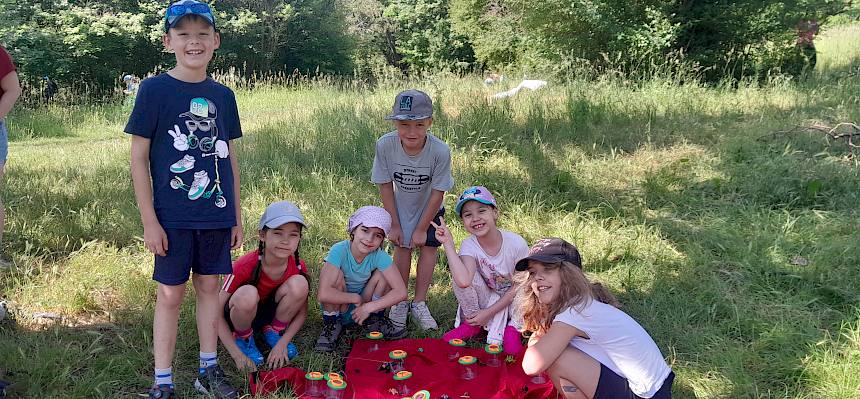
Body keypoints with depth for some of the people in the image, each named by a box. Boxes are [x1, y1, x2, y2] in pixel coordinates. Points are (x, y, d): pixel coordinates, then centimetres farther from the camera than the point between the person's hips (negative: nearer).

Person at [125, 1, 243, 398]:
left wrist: (237, 215, 11)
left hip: (217, 214, 4)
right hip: (172, 216, -3)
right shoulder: (154, 89, -6)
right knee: (169, 294, 4)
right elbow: (139, 158, -6)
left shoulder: (223, 95, 6)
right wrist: (149, 221, -9)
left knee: (209, 286, 12)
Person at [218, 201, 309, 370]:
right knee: (248, 294, -38)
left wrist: (282, 343, -19)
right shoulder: (245, 266, -28)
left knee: (299, 284, -25)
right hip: (241, 314, -3)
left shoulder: (298, 267, -17)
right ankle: (243, 338, -6)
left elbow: (302, 312, -5)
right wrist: (237, 354, -27)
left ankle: (274, 331, 0)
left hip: (270, 311, 3)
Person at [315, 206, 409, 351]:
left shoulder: (380, 256, -19)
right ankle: (332, 324, -8)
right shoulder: (339, 251, -27)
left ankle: (375, 319, 4)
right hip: (336, 307, -2)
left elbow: (401, 292, -23)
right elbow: (323, 294, -37)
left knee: (383, 273, -19)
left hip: (362, 309, 2)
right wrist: (356, 298, -25)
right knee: (337, 274, -29)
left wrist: (369, 307, -26)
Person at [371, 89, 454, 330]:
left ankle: (419, 303, 13)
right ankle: (400, 301, 18)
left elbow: (437, 193, -23)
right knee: (402, 247, 3)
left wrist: (422, 229, -15)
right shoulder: (385, 145, -32)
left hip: (430, 208, -1)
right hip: (400, 207, 1)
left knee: (428, 247, -1)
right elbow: (385, 186, -18)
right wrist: (394, 225, -12)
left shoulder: (440, 151, -36)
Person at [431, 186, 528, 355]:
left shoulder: (516, 243, -22)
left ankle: (512, 327, -1)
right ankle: (473, 324, -5)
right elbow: (463, 281, -40)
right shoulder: (469, 245, -19)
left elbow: (519, 286, -13)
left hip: (512, 303, -2)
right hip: (486, 300, 2)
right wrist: (447, 243, -36)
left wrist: (489, 312, -17)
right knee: (461, 273, -26)